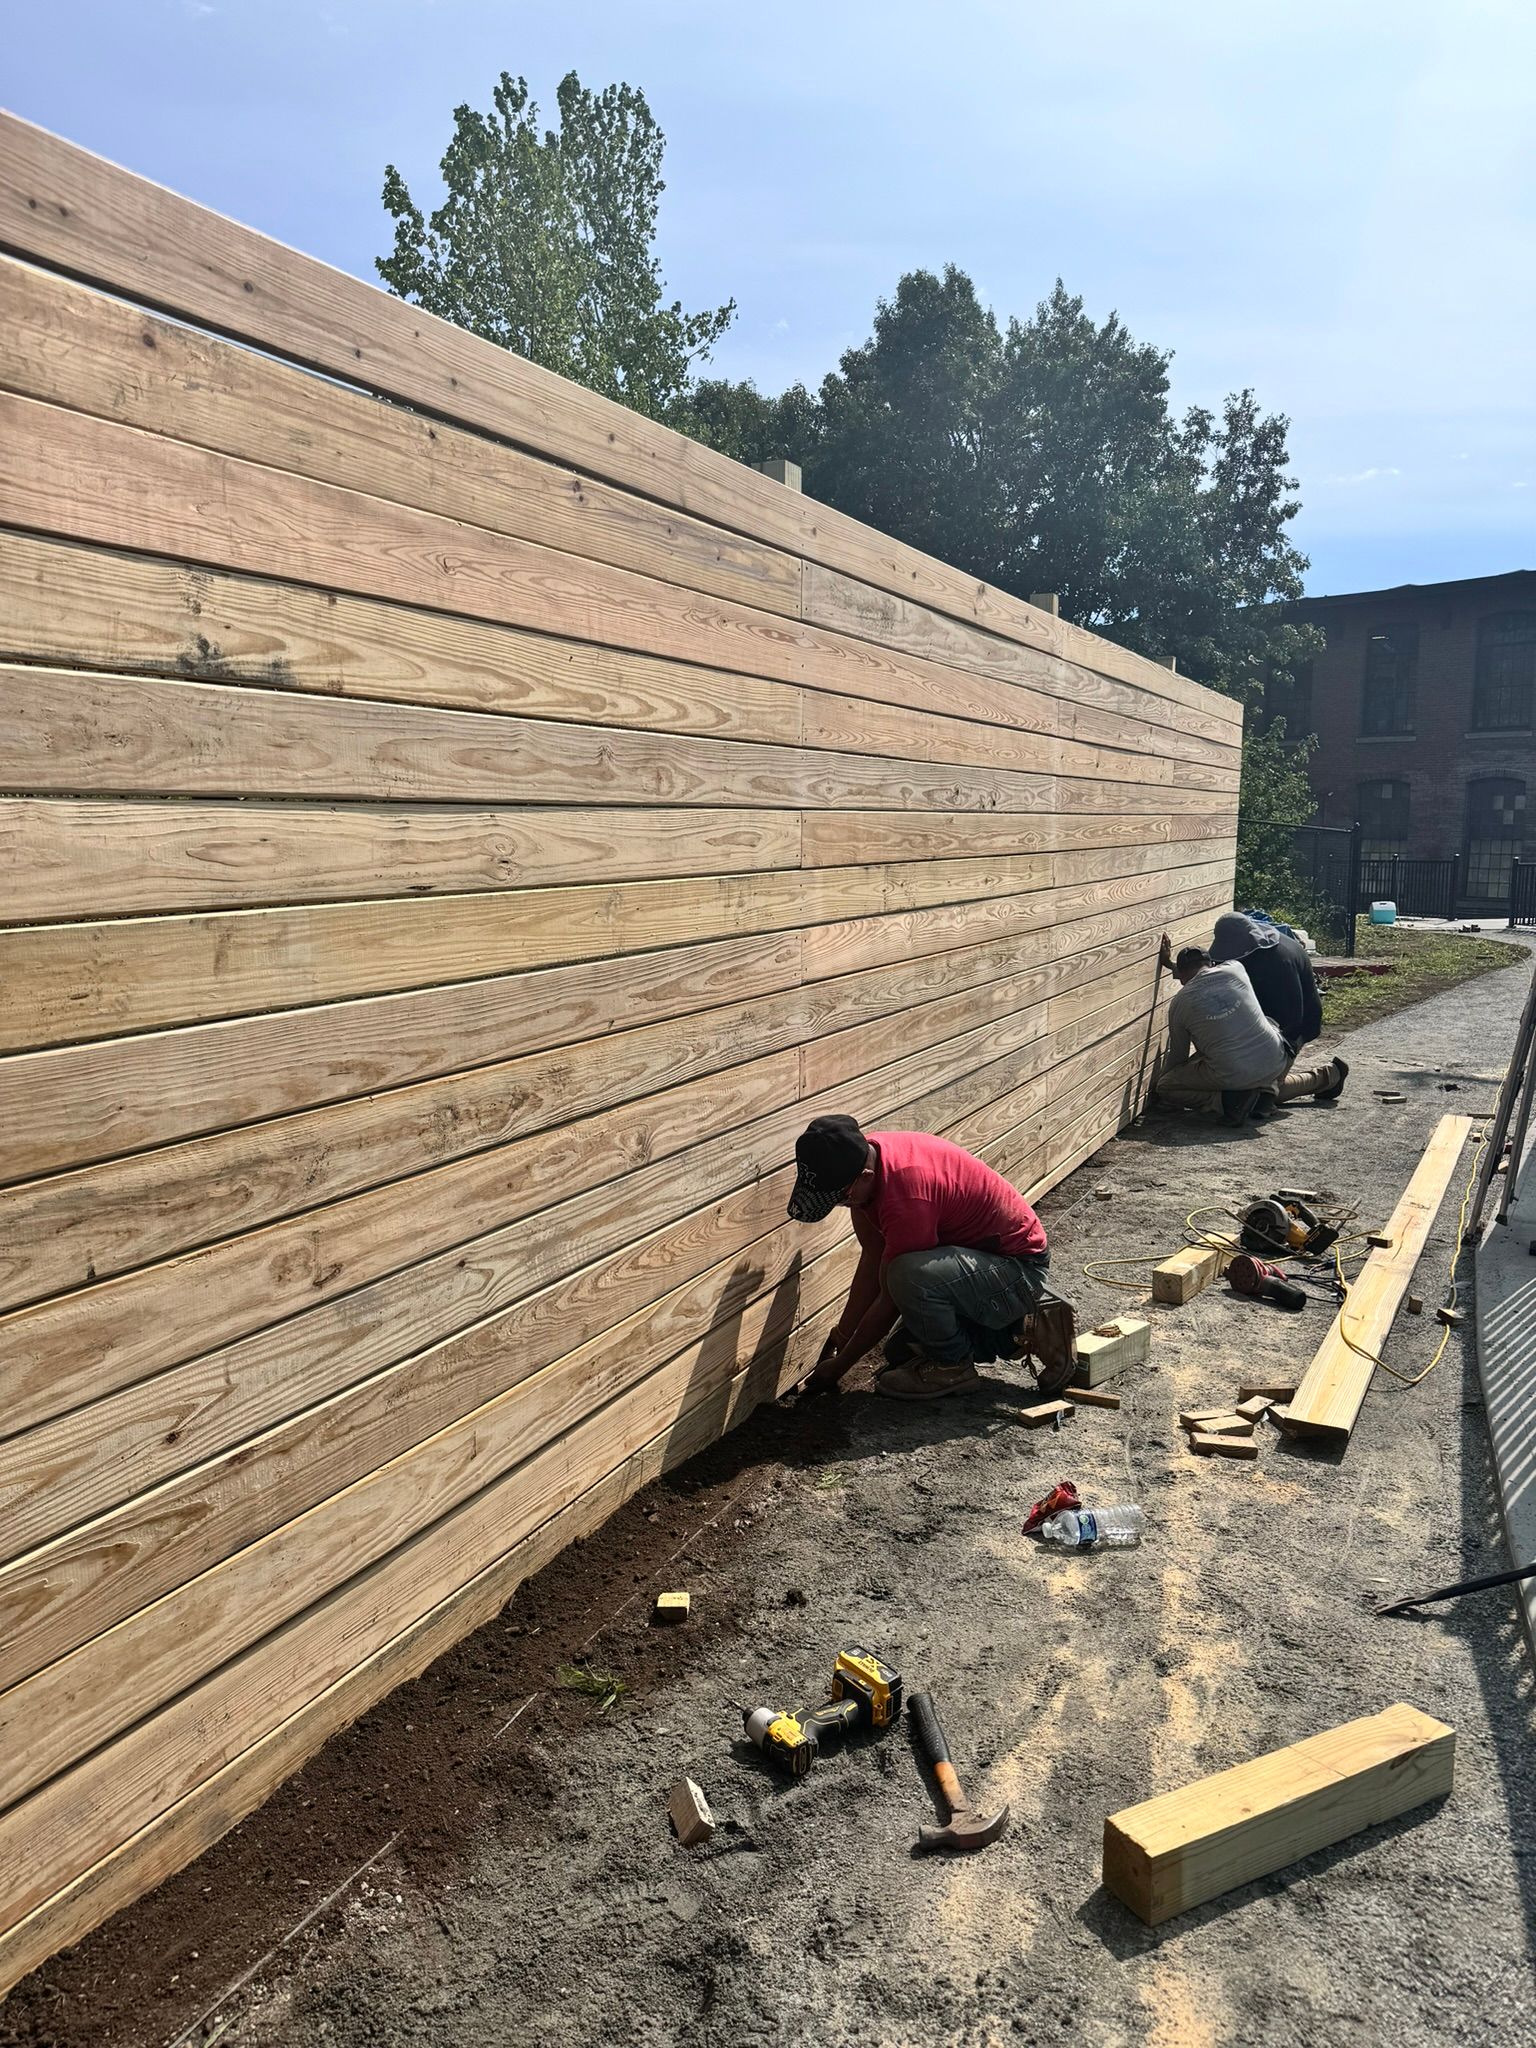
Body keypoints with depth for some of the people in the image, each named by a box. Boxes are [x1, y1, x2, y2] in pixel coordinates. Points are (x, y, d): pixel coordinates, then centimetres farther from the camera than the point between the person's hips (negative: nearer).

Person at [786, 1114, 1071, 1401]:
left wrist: (838, 1367, -10)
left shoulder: (907, 1196, -34)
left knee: (910, 1277, -35)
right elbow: (872, 1259, 4)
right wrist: (840, 1335, 5)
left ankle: (954, 1366, -7)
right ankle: (1018, 1328, 17)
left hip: (1020, 1267, -10)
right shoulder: (863, 1157, -8)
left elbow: (890, 1299, -22)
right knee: (902, 1352, 12)